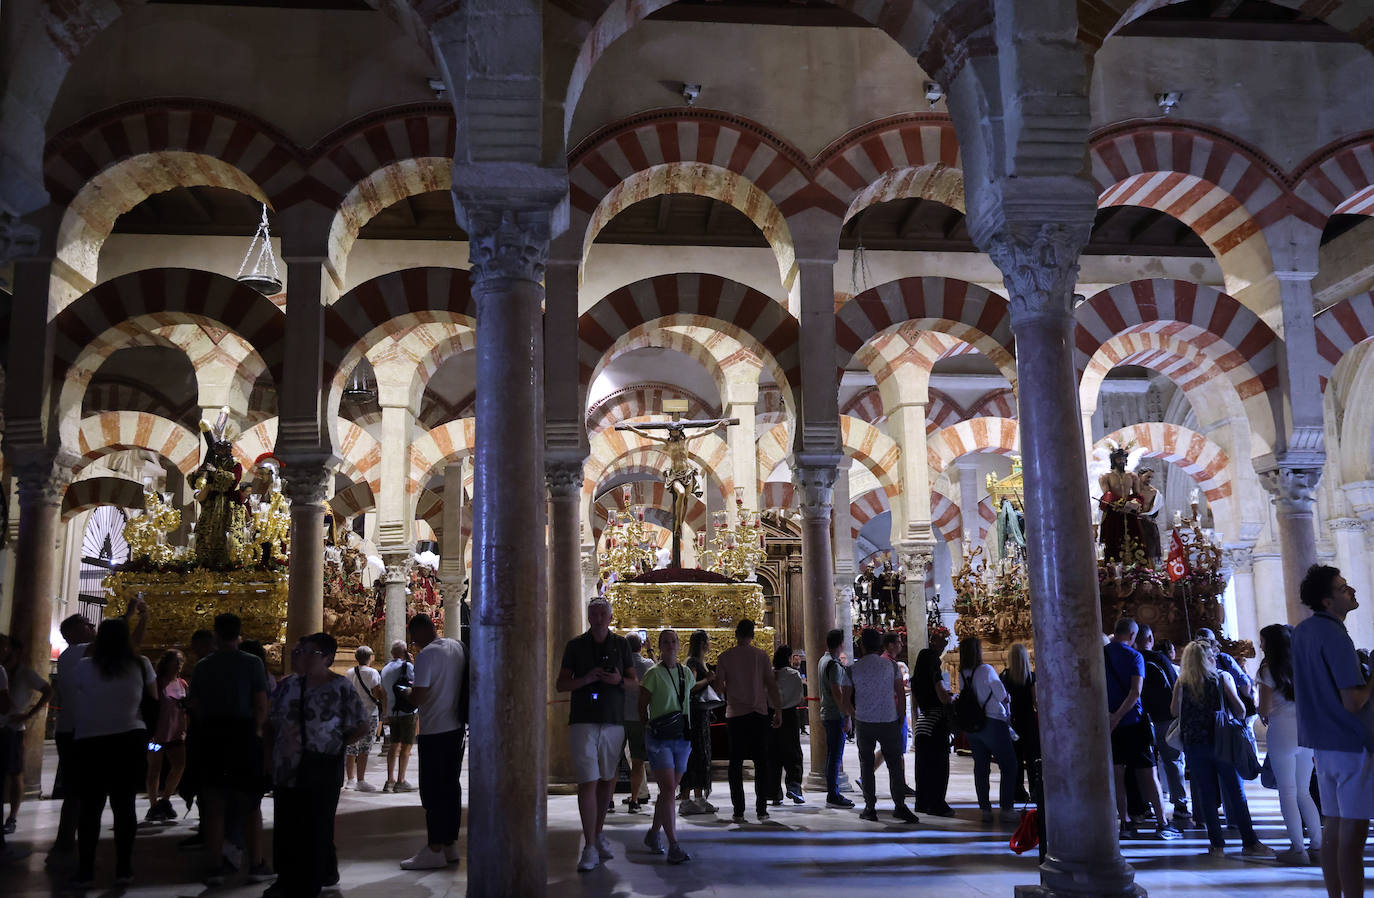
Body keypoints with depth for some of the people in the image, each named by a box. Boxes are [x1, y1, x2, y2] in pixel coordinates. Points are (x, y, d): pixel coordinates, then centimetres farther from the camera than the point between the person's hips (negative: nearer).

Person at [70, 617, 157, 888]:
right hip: (129, 739, 1)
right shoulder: (141, 665, 2)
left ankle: (85, 871, 5)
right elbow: (153, 699, 12)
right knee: (124, 804, 5)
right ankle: (123, 870, 6)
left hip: (90, 741, 0)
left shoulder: (85, 666, -1)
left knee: (90, 806, 6)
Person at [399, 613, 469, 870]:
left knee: (432, 791, -1)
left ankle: (435, 850, 3)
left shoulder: (427, 655, -17)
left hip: (434, 731, -8)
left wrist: (406, 692, 0)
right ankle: (450, 844, 20)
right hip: (456, 726, 8)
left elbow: (418, 698, -21)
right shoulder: (458, 647, 8)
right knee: (451, 785, 13)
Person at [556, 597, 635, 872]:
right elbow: (561, 684, 3)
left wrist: (619, 680, -11)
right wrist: (586, 679, -15)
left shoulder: (620, 644, 9)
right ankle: (590, 848, -9)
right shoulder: (575, 645, 4)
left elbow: (635, 682, 11)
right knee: (587, 782, -10)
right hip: (583, 722, -3)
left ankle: (598, 832, 30)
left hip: (614, 722, 3)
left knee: (607, 780, 11)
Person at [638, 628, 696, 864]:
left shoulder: (686, 672, 10)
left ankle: (653, 834, 27)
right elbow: (641, 705, 0)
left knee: (669, 790, 10)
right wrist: (649, 730, 3)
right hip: (660, 739, -6)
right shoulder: (654, 673, -6)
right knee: (668, 790, -12)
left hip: (682, 739, 6)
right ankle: (673, 846, -13)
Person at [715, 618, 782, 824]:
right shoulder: (761, 655, 0)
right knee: (761, 762, 7)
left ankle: (738, 811, 4)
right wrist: (778, 711, 7)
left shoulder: (724, 657, -1)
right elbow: (771, 685, 0)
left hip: (735, 714, 0)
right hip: (759, 713, 0)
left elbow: (720, 686, 1)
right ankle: (761, 810, 6)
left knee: (736, 763, 6)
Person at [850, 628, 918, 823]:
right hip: (889, 721, 0)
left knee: (866, 765, 8)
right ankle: (900, 805, 4)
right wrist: (901, 718, 10)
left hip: (864, 722, 0)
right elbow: (901, 694, 1)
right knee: (895, 764, 6)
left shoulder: (854, 668, -3)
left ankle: (870, 807, 8)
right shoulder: (891, 665, -2)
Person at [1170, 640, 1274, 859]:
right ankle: (1250, 843, 10)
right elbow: (1240, 709, -5)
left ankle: (1217, 845, 7)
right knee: (1236, 793, 7)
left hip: (1193, 744, 1)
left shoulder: (1181, 683, 0)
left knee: (1206, 796, 6)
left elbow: (1175, 712, -4)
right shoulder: (1223, 678, -2)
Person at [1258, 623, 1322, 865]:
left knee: (1287, 793, 2)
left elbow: (1265, 709, -9)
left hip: (1282, 732, -5)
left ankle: (1298, 849, 1)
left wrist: (1264, 716, 11)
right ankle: (1318, 846, 13)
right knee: (1304, 792, 15)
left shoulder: (1268, 670, -6)